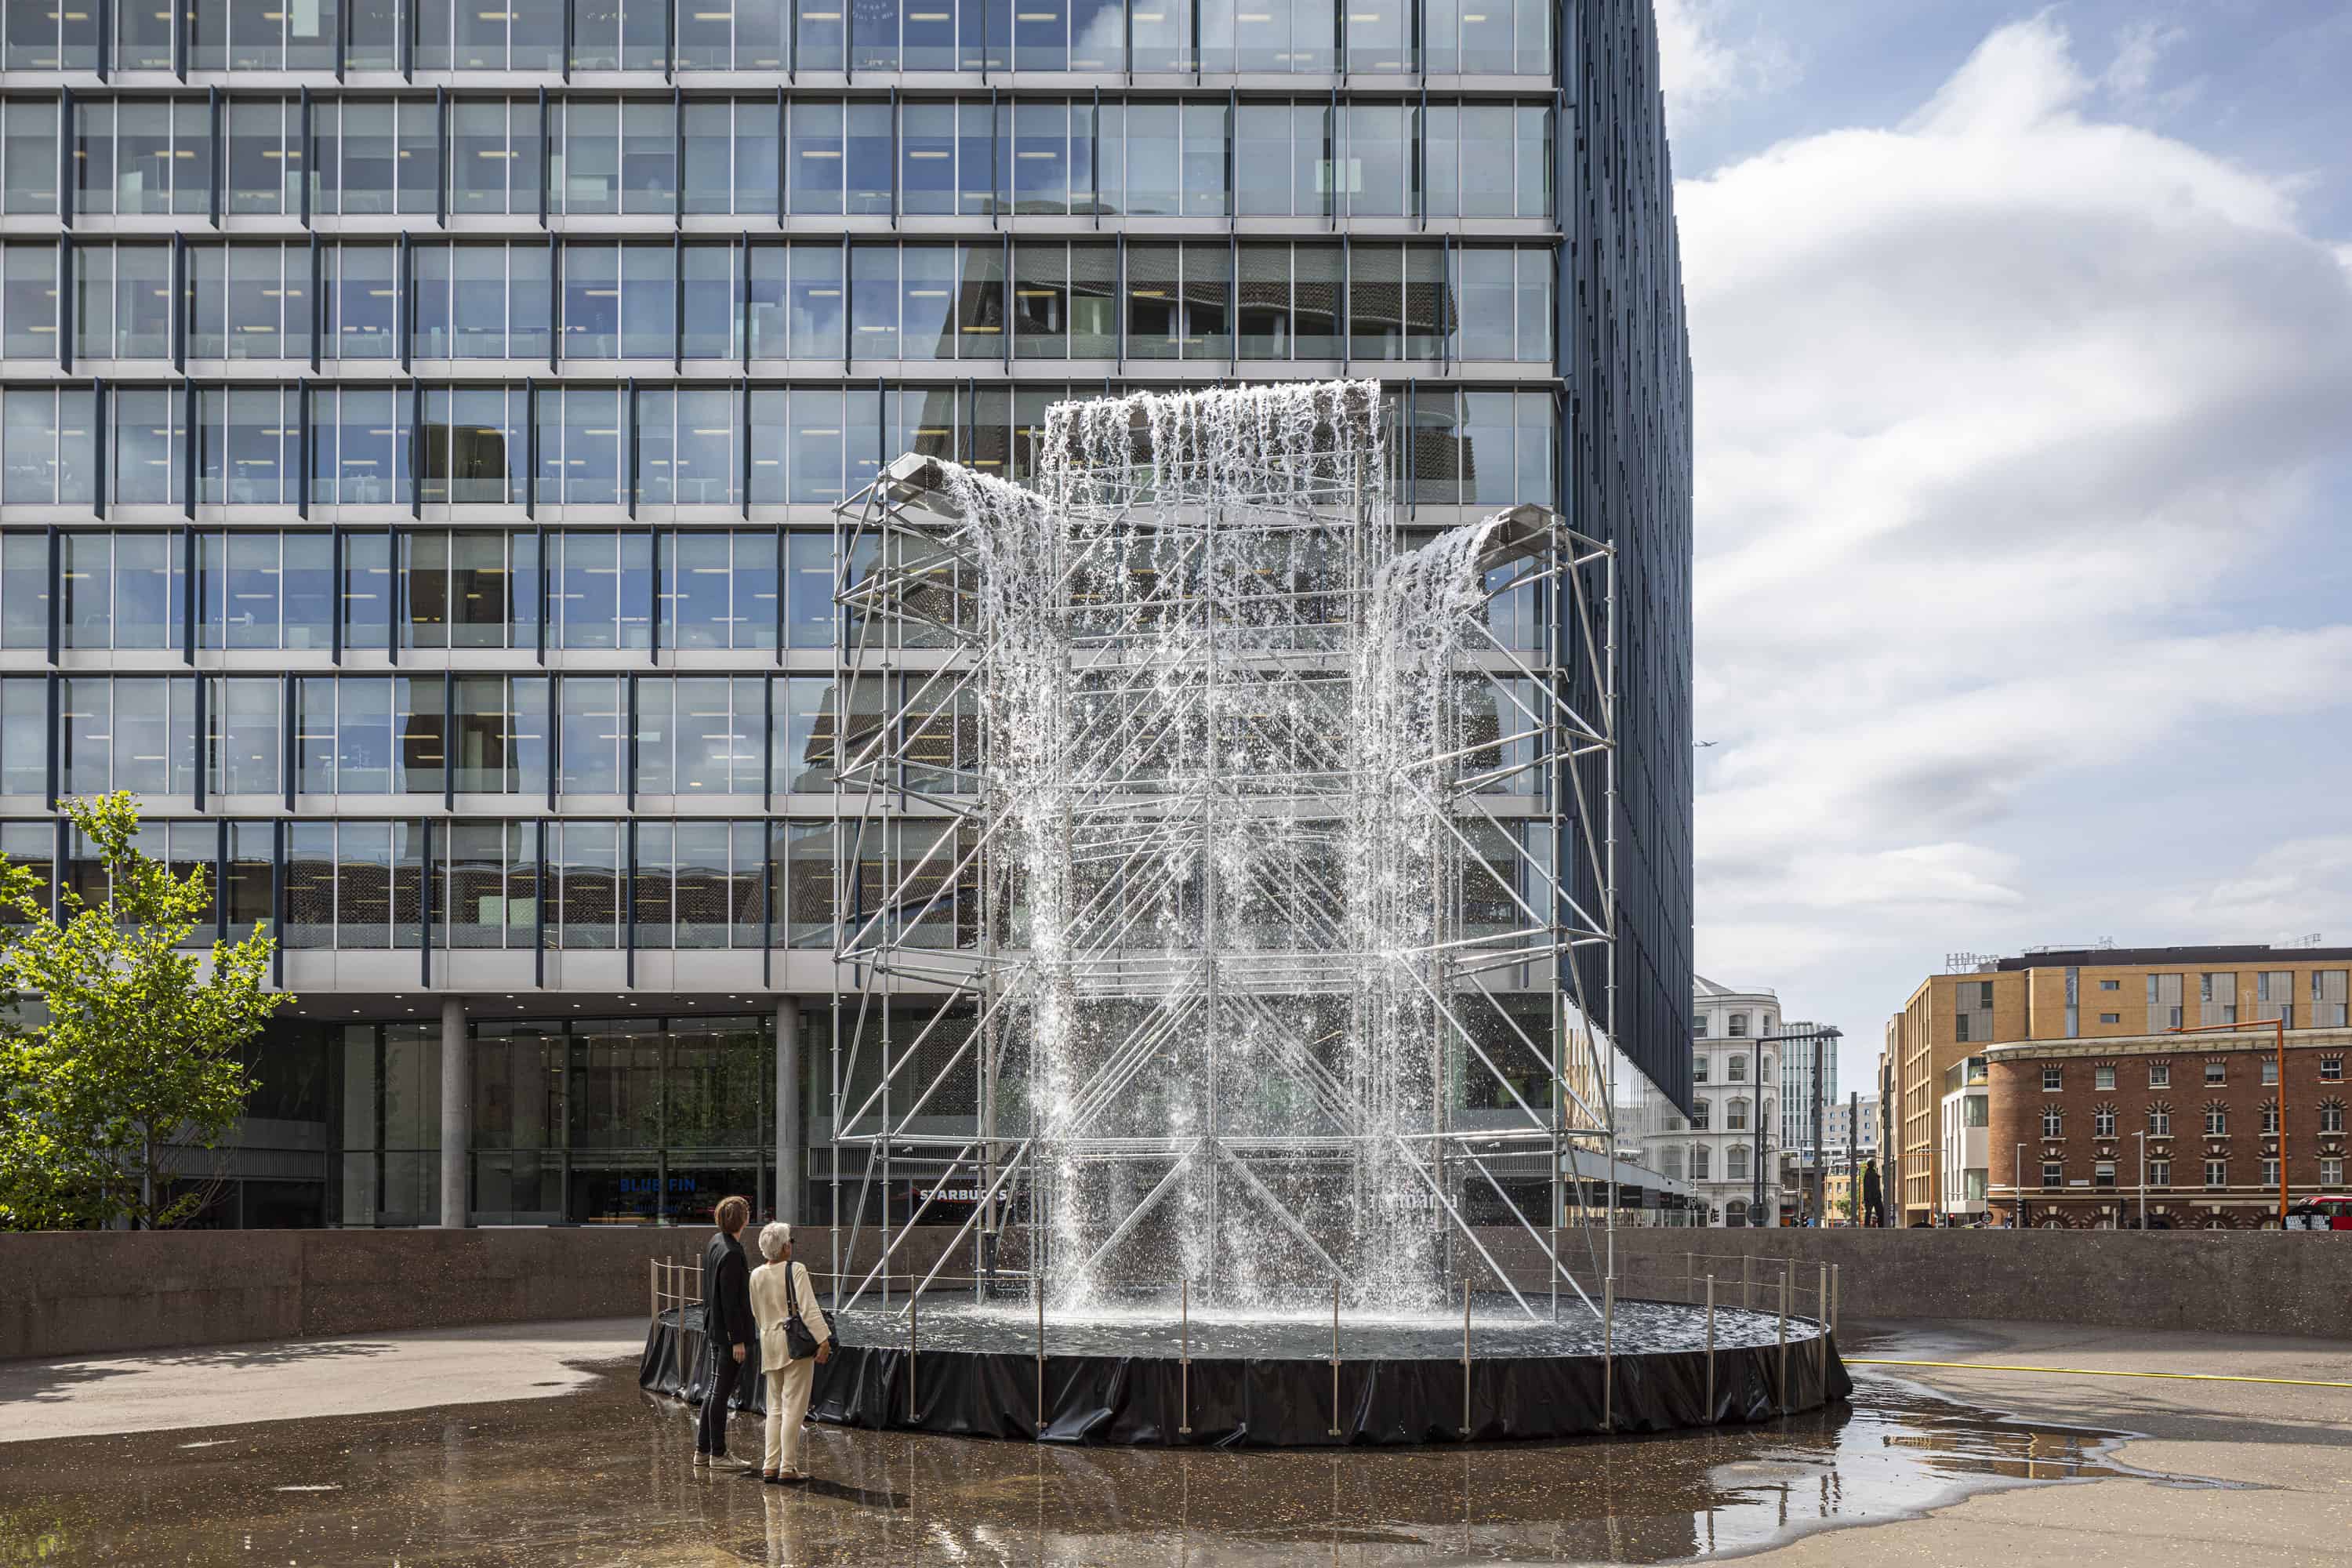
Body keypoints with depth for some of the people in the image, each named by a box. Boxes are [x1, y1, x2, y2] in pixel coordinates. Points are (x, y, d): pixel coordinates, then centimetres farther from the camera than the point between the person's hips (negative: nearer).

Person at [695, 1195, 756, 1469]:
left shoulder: (714, 1243, 9)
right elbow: (730, 1301, -22)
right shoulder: (731, 1253, -21)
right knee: (722, 1392, -2)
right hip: (730, 1331, -10)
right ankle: (718, 1453, 4)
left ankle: (703, 1450, 21)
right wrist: (738, 1340, -18)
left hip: (715, 1330, 10)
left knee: (715, 1389, 16)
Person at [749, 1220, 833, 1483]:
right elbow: (809, 1309, -19)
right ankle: (788, 1468, -2)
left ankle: (770, 1466, 12)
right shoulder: (795, 1270, -12)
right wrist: (824, 1340, -20)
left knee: (775, 1407, 14)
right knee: (794, 1407, -2)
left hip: (769, 1342, 6)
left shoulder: (756, 1275, 6)